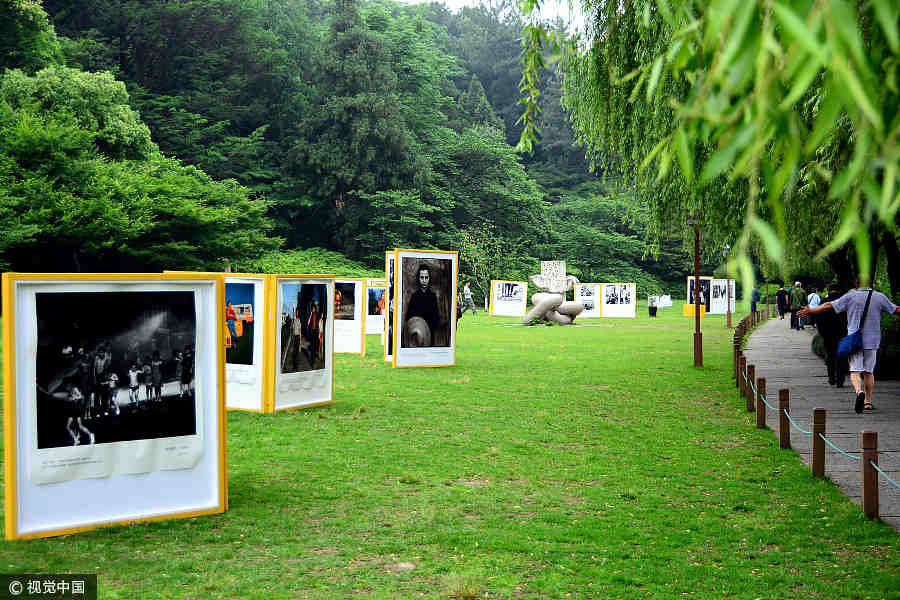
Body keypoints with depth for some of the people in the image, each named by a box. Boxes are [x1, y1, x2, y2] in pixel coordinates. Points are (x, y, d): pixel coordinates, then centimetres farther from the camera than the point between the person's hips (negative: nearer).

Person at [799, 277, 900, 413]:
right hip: (872, 340, 2)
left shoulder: (851, 296, -3)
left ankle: (859, 391, -28)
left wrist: (811, 311, 6)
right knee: (869, 371, 12)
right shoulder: (880, 297, 3)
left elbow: (829, 306, -3)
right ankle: (868, 401, 14)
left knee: (855, 371, -1)